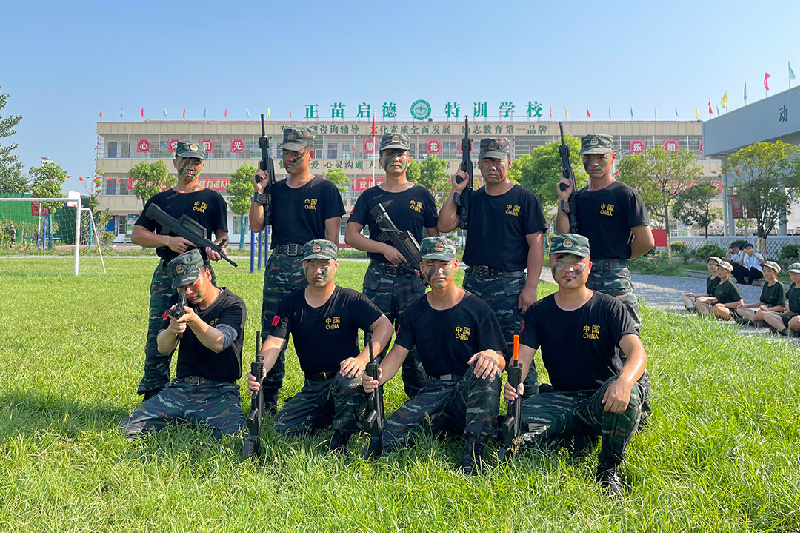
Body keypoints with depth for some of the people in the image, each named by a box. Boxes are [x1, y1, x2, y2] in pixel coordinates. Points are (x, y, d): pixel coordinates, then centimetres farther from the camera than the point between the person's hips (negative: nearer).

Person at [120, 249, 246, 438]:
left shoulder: (233, 305, -5)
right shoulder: (178, 302, 10)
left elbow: (218, 343, -23)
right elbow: (163, 348, -2)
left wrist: (193, 320, -40)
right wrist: (172, 330, -25)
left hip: (218, 391, -4)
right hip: (181, 387, 4)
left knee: (231, 436, -29)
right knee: (129, 429, -11)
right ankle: (181, 421, 15)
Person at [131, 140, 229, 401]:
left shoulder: (213, 199, 11)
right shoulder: (160, 200, 15)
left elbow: (222, 234, 9)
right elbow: (137, 234, 8)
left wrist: (215, 248, -15)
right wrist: (169, 240, -10)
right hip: (166, 275, 2)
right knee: (157, 339, 1)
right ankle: (152, 397, 12)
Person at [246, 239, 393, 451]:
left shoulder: (351, 300, -6)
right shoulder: (291, 303, 3)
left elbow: (384, 326, -16)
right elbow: (274, 342, -7)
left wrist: (362, 359, -31)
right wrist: (259, 369, -29)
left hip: (344, 376, -4)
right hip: (312, 386, 4)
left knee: (348, 380, -38)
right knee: (283, 428, -13)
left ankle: (342, 435, -12)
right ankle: (328, 417, 15)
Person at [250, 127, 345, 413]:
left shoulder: (325, 189, 3)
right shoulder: (276, 189, 16)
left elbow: (332, 235, -1)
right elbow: (256, 225, 9)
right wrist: (258, 193, -1)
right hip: (278, 266, 4)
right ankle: (267, 398, 15)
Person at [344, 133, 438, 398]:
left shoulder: (422, 195, 10)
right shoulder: (370, 196, 10)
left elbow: (435, 238, 11)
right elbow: (350, 235, 2)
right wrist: (385, 248, -11)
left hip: (412, 279, 0)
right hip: (377, 279, 1)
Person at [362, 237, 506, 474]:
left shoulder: (477, 308, -2)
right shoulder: (415, 312, 9)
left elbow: (500, 361, -4)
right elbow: (398, 353, 0)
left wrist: (491, 356, -31)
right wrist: (377, 377, -22)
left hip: (472, 392, -2)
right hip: (433, 391, 2)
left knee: (485, 370, -37)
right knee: (388, 436, -20)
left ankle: (473, 453, -31)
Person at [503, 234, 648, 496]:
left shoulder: (609, 307, -2)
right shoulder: (538, 312, 5)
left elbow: (637, 352, -15)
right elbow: (523, 356, -4)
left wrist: (624, 381, -39)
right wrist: (513, 382, -29)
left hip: (603, 400, 0)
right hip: (561, 399, 1)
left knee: (626, 391, -36)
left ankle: (609, 468, -13)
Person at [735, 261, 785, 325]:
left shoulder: (779, 286, -7)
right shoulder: (765, 285, 18)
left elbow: (782, 307, -13)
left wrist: (767, 309, -25)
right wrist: (747, 305, 16)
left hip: (775, 312, -9)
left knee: (760, 313, -42)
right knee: (739, 309, -1)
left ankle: (748, 319, -15)